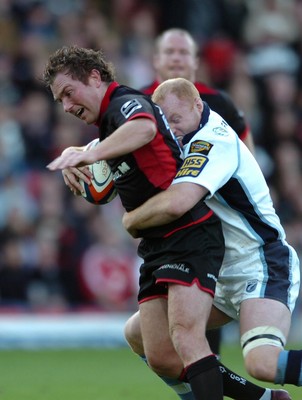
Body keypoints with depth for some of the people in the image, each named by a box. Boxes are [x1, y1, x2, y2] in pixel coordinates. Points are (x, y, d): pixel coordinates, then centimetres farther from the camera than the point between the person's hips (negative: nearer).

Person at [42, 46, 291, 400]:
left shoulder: (126, 102, -11)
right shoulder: (109, 122, 22)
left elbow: (144, 127, -37)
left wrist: (90, 154, -49)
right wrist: (72, 159, 17)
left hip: (190, 235, -10)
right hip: (156, 247, 10)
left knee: (186, 339, -25)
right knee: (161, 358, 2)